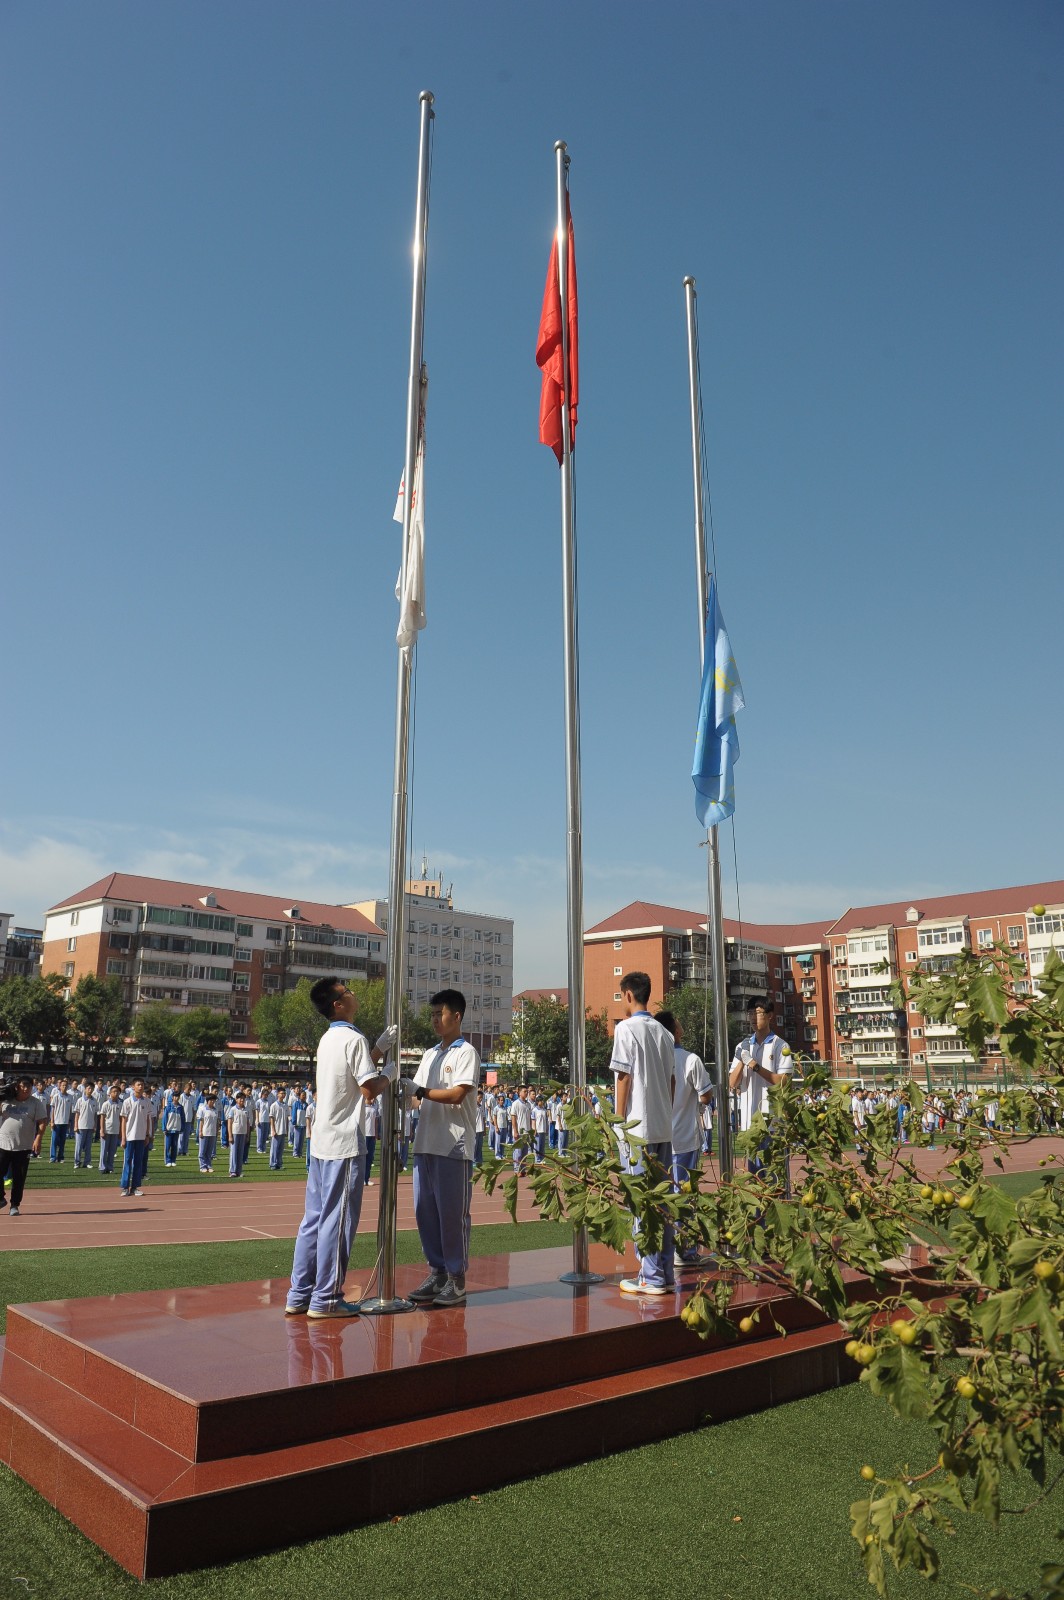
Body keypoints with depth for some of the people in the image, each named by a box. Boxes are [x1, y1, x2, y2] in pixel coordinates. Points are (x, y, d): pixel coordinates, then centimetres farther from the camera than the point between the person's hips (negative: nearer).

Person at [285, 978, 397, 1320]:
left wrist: (381, 1048, 21)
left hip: (320, 1141, 9)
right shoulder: (354, 1039, -13)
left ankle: (299, 1295, 18)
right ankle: (325, 1300, 4)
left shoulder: (327, 1039, 14)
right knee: (337, 1221, -1)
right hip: (344, 1143, -9)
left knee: (314, 1218, 12)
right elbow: (370, 1089, -17)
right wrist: (389, 1074, 1)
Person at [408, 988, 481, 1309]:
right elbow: (420, 1093, 12)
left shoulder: (466, 1052, -3)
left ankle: (457, 1280, 7)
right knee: (425, 1211, 9)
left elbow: (457, 1094, -15)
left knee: (452, 1214, -2)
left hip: (454, 1146, -7)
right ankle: (437, 1273, 20)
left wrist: (418, 1091, -16)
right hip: (426, 1143, 7)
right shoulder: (430, 1055, 18)